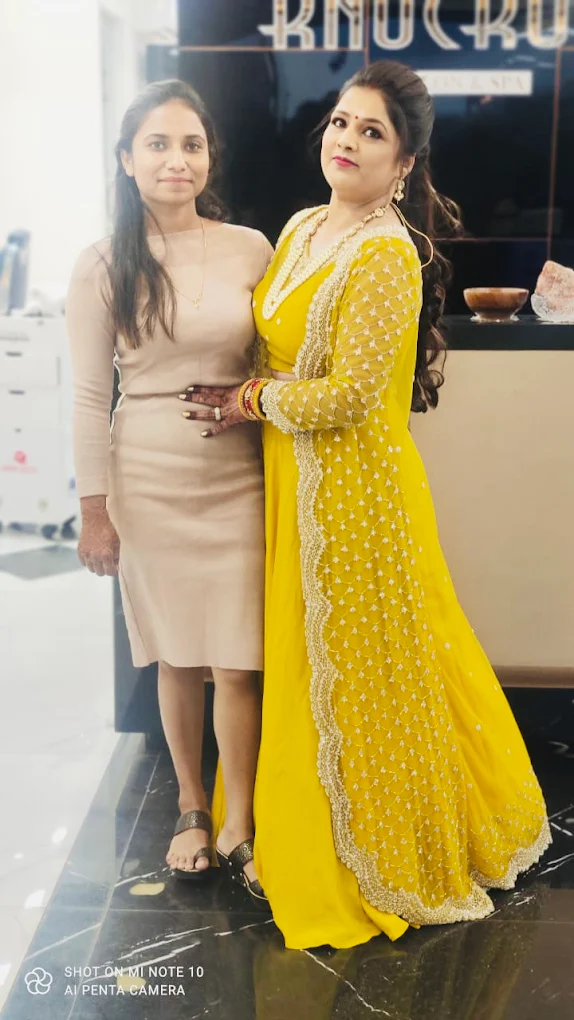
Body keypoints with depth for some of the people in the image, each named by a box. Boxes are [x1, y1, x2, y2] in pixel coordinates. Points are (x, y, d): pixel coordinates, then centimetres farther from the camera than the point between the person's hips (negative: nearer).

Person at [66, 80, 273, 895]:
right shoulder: (102, 267, -2)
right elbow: (90, 396, -2)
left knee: (238, 662, 0)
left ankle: (239, 825, 19)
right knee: (177, 658, 10)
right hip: (149, 483, 0)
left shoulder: (250, 250, 2)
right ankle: (192, 811, 30)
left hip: (237, 481, 1)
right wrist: (94, 511, -3)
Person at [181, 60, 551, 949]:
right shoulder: (303, 228, 9)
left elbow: (349, 391, -22)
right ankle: (299, 835, 38)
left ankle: (391, 855, 31)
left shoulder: (388, 258, -19)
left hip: (353, 487, -8)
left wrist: (250, 403, -10)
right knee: (301, 659, 18)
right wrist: (242, 401, 5)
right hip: (294, 480, 8)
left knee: (355, 667, 7)